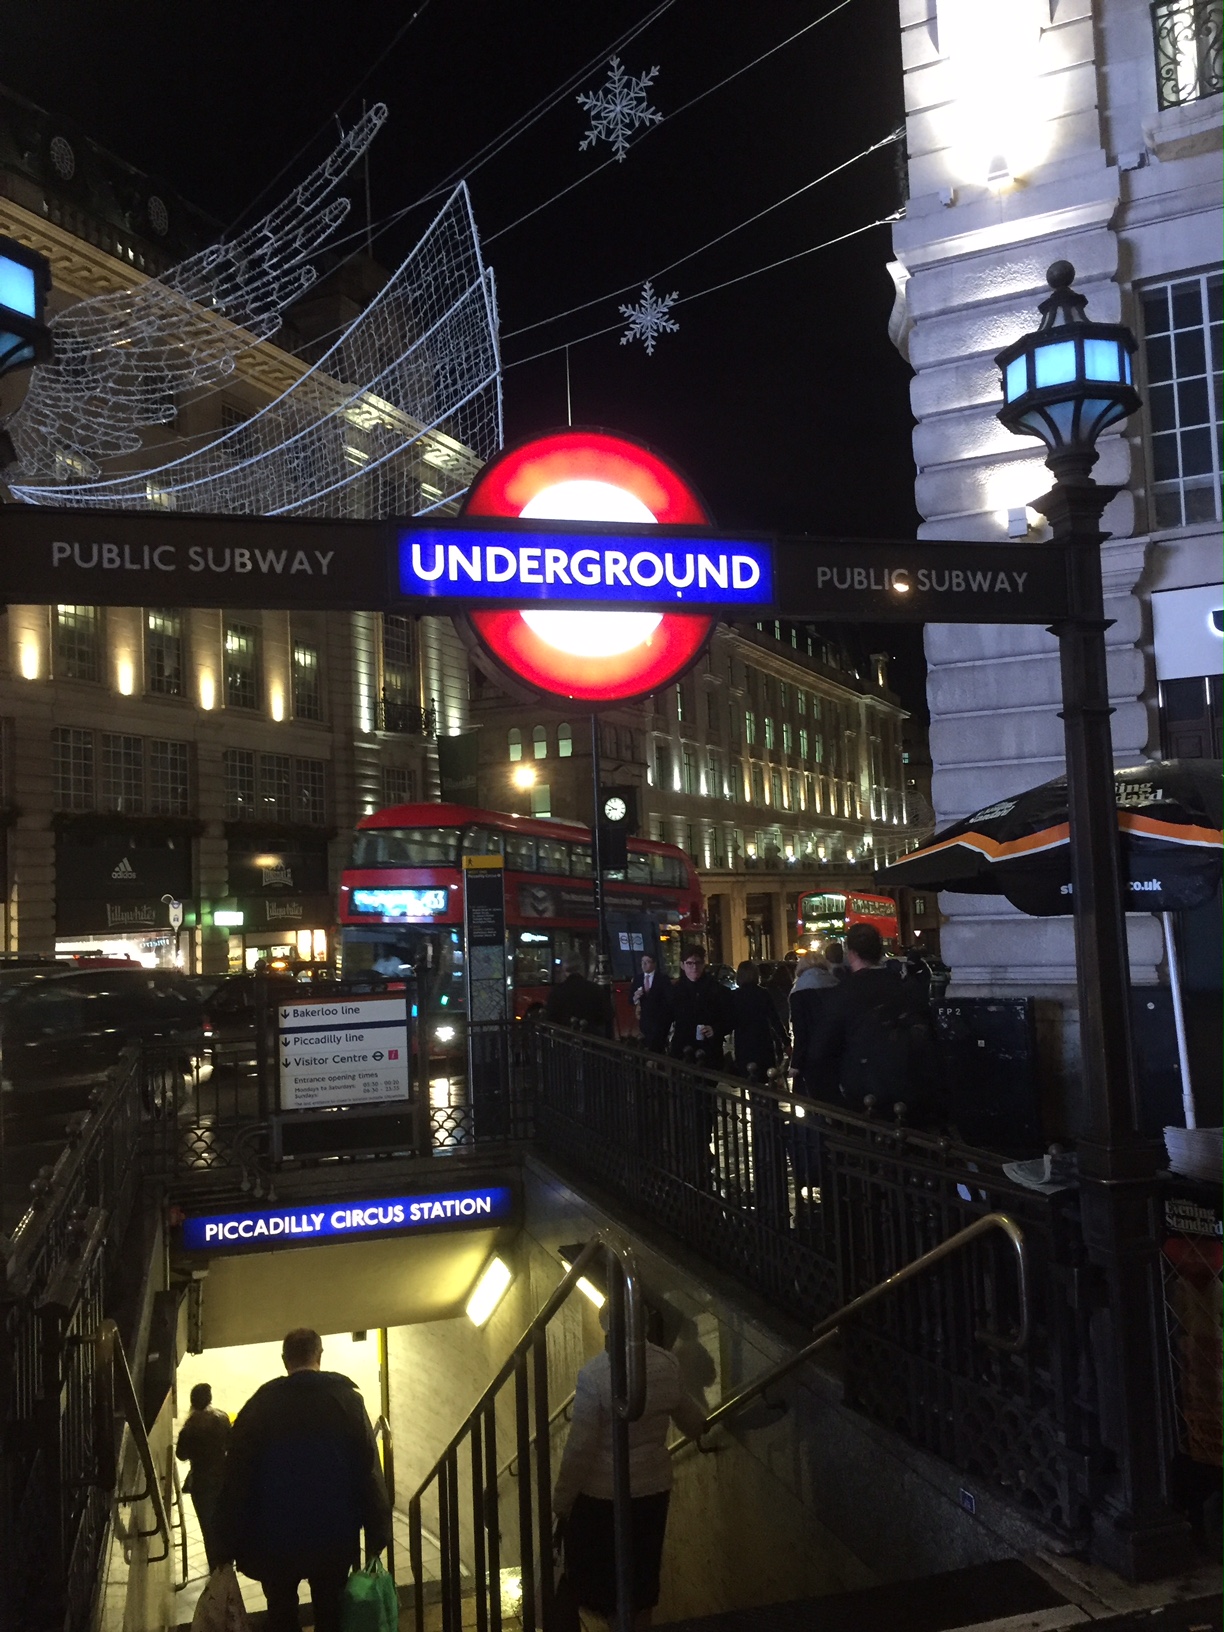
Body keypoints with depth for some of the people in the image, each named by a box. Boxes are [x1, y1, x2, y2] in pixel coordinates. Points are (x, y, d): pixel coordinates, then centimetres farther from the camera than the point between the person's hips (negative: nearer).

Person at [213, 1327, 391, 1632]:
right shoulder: (347, 1399, -5)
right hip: (335, 1538, 0)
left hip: (276, 1540, 0)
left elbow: (236, 1480, -7)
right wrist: (376, 1539, -5)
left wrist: (227, 1547, -1)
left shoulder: (260, 1405, -5)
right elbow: (370, 1473, -9)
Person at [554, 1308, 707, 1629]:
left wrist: (561, 1500, -7)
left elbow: (580, 1447, -20)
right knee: (643, 1573, 22)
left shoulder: (593, 1374, -24)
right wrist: (703, 1428, 33)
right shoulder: (668, 1363, -8)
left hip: (602, 1494, -5)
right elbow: (689, 1418, 10)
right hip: (653, 1486, 5)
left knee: (601, 1577, 16)